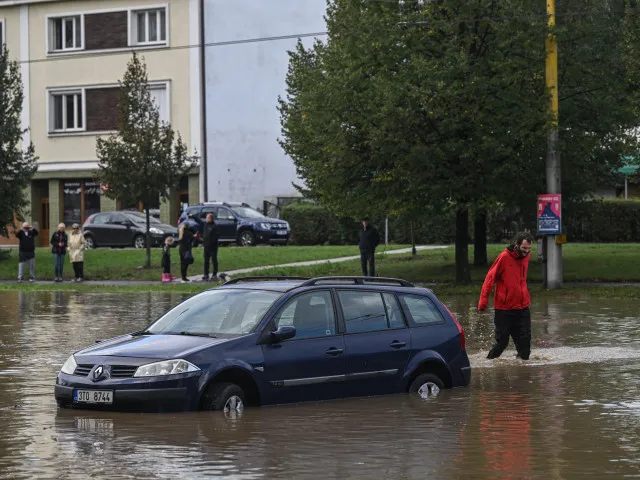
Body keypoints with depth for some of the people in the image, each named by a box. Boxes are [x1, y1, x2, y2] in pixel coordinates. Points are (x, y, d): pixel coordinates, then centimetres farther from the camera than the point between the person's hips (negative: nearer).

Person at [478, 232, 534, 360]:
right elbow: (490, 278, -11)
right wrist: (483, 300, -16)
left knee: (525, 341, 0)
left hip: (522, 307, 5)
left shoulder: (525, 256, 7)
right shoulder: (504, 257, -12)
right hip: (504, 309, -5)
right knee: (502, 341, 1)